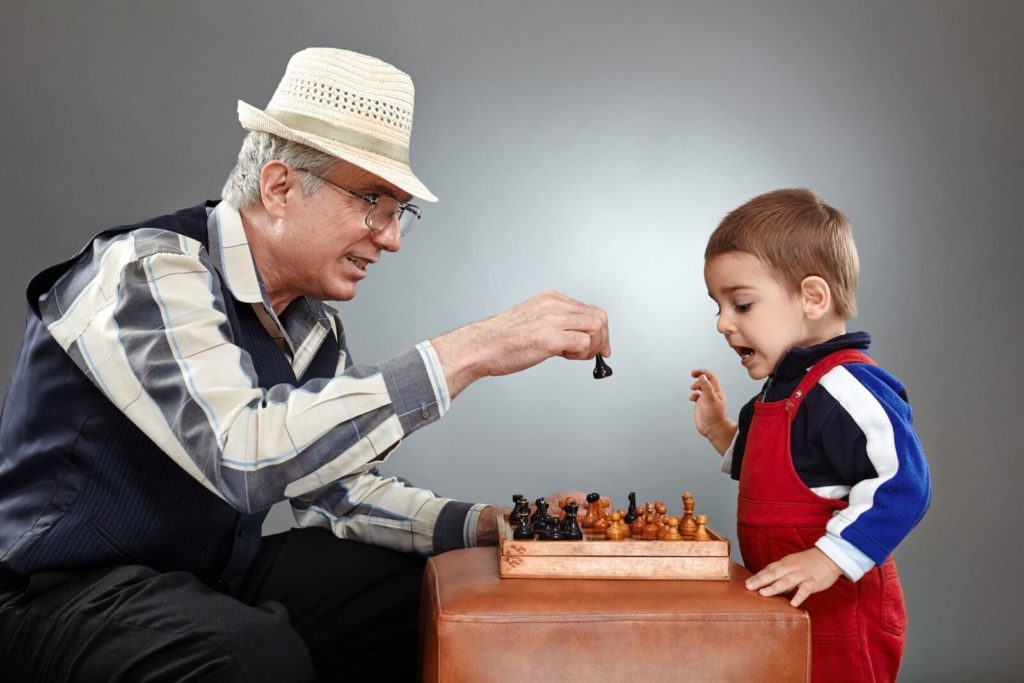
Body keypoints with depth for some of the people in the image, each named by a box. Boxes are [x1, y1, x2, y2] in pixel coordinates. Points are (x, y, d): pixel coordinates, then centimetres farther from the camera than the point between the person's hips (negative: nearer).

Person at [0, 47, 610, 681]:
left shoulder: (312, 326, 6)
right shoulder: (151, 272, -21)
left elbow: (338, 485, 9)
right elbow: (245, 453, -37)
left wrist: (491, 526, -7)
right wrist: (470, 351, -36)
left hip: (218, 578, 8)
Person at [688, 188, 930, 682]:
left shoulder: (845, 386, -20)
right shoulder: (785, 388, 12)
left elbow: (903, 484, -29)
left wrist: (827, 559, -33)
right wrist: (721, 432, 14)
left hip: (840, 617, -10)